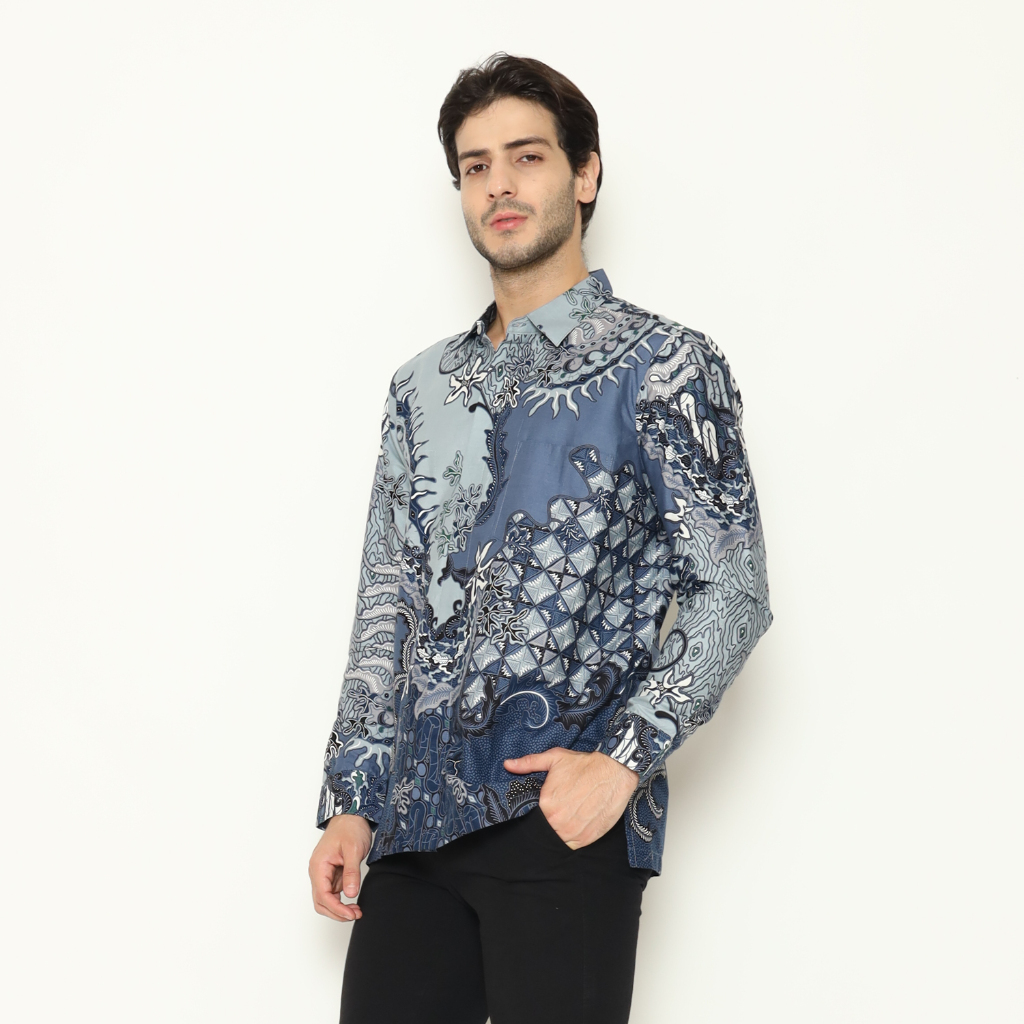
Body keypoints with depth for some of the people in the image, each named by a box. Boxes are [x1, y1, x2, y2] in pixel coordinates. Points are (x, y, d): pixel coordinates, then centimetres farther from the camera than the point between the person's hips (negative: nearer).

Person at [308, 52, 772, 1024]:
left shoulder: (663, 366, -1)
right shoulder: (423, 387, 15)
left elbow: (732, 589, -5)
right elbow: (387, 603, 16)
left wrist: (624, 761, -16)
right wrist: (350, 800, 9)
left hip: (566, 822, -5)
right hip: (415, 825, 5)